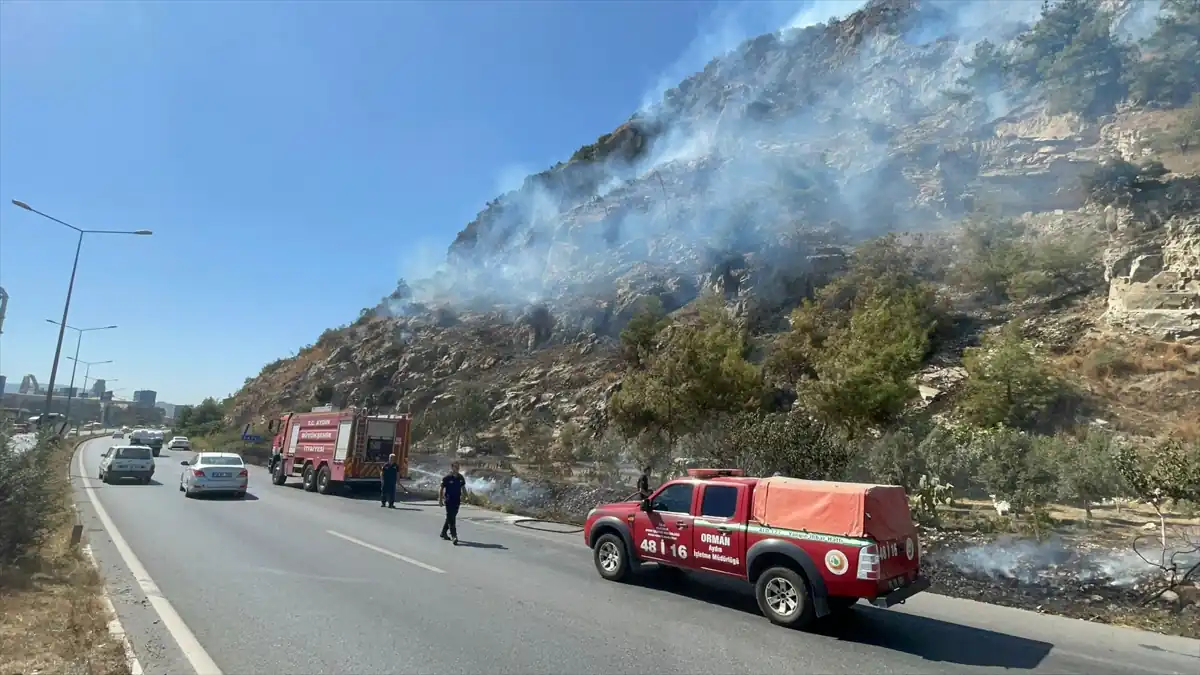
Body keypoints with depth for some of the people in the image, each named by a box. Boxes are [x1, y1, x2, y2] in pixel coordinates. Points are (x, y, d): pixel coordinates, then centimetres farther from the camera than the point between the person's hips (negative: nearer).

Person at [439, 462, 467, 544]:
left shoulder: (460, 477, 5)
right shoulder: (447, 478, -11)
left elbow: (463, 488, 17)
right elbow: (441, 489, -6)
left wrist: (463, 496, 8)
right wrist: (440, 500, -8)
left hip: (457, 501, 6)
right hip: (449, 501, -6)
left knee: (451, 517, 16)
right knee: (451, 519, -8)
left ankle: (443, 533, 32)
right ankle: (454, 536, -12)